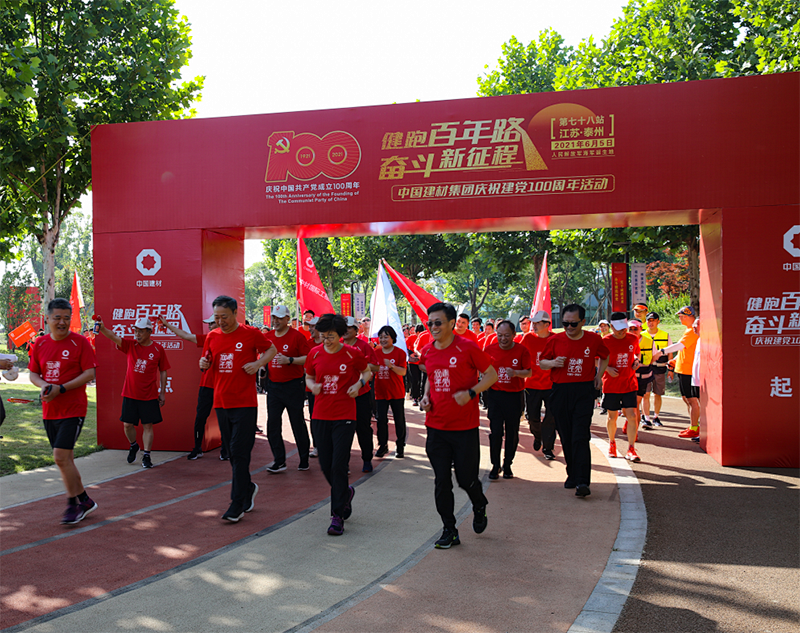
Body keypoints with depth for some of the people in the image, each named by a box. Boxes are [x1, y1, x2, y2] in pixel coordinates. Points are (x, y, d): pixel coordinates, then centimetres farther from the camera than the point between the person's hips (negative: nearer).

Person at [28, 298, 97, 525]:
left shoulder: (80, 342, -7)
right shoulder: (40, 343, 8)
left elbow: (90, 373, -11)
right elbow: (33, 374, 13)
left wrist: (61, 389, -19)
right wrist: (43, 385, -10)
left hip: (73, 410, -6)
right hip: (49, 410, 6)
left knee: (61, 456, -14)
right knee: (66, 458, 12)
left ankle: (74, 504, 1)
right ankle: (84, 501, 25)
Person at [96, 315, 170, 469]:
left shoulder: (158, 349, -2)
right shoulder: (130, 345, 0)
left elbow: (163, 371, 5)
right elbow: (114, 337, -19)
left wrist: (163, 392, 3)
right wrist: (102, 328, -39)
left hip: (149, 396, -2)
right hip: (130, 393, 2)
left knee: (148, 425, 1)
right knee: (127, 424, 8)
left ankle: (146, 456, 11)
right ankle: (133, 446, 36)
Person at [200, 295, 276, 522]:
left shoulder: (251, 333, -4)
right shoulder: (212, 337, 9)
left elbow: (272, 349, 9)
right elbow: (207, 361, 21)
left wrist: (258, 363, -8)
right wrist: (204, 364, -2)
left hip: (245, 403, -5)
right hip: (221, 403, 5)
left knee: (239, 452, -8)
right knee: (232, 452, 12)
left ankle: (237, 505, -4)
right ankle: (248, 488, 34)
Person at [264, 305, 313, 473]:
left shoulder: (297, 336, -8)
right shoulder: (268, 336, 8)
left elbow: (308, 358, -12)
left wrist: (289, 360, -23)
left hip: (293, 385, -5)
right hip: (273, 385, 5)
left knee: (298, 423, 4)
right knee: (273, 423, 1)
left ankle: (304, 460, 17)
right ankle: (279, 461, 9)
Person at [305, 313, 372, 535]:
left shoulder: (353, 354, -4)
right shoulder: (315, 353, 3)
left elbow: (367, 372, 11)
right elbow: (309, 377, 17)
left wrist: (359, 384, -9)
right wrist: (313, 386, -5)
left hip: (344, 416, -4)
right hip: (320, 415, 4)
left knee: (338, 465, -7)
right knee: (325, 465, 8)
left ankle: (337, 516, 3)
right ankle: (345, 492, 38)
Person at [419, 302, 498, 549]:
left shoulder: (467, 348, -11)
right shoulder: (427, 352, 5)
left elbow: (491, 374, -5)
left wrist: (471, 393, -18)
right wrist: (426, 396, 4)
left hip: (465, 426, -4)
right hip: (436, 426, 4)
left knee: (466, 478, 2)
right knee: (441, 481, 6)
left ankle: (480, 506, 36)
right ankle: (449, 530, 21)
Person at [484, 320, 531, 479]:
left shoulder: (522, 350, -5)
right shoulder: (490, 349, 0)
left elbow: (529, 372, -3)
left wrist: (516, 373, -20)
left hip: (515, 395, 0)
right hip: (495, 394, 1)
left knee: (512, 432, 6)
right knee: (495, 431, -3)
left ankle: (507, 465, 22)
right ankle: (495, 465, 11)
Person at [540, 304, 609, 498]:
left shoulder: (594, 339, 1)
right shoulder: (555, 340, 1)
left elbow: (605, 357, 21)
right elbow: (541, 362, 11)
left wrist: (599, 375, 8)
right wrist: (553, 363, -10)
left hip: (584, 391, -2)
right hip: (560, 392, 2)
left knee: (580, 436, -11)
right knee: (566, 437, 8)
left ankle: (582, 482, -13)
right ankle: (572, 474, 24)